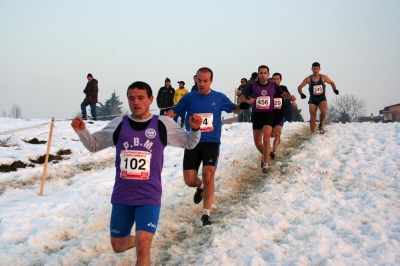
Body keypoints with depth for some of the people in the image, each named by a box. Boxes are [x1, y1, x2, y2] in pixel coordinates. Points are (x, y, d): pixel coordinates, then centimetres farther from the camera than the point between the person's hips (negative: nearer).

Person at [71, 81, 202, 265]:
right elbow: (93, 145, 12)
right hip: (121, 196, 3)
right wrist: (81, 130, -7)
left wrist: (195, 129, -12)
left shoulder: (163, 124, -2)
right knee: (118, 246, 18)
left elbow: (189, 143, 9)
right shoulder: (118, 124, 2)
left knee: (143, 249, -19)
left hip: (149, 197, -3)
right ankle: (137, 240, 50)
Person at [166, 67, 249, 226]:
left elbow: (235, 110, 14)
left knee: (208, 176, -19)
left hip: (211, 143, -2)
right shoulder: (188, 98, 2)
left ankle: (206, 214, -9)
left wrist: (243, 106, -8)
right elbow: (173, 112, 8)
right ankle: (200, 187, 36)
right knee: (189, 181, -2)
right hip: (192, 144, 2)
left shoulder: (219, 98, 2)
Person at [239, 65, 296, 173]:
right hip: (256, 115, 2)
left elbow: (283, 93, 15)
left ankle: (265, 164, -13)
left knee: (266, 139, -20)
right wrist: (247, 101, -28)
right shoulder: (253, 86, -4)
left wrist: (290, 97, -7)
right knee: (257, 142, 9)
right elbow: (241, 98, -5)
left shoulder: (273, 85, 0)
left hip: (268, 114, -1)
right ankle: (265, 156, 40)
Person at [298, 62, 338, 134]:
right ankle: (312, 133, 5)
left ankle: (321, 125, 0)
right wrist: (301, 94, -17)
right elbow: (299, 87, 1)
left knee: (323, 111, -27)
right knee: (313, 116, -5)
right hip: (313, 100, 0)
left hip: (322, 99, 0)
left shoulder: (323, 77, 0)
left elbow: (332, 83, 16)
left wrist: (335, 89, -1)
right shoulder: (308, 79, -4)